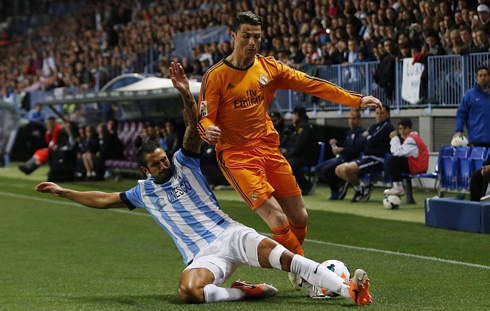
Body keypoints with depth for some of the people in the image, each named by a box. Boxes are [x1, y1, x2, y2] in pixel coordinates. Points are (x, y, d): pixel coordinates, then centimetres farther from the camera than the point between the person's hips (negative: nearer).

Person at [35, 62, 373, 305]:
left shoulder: (184, 162, 8)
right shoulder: (144, 191, 15)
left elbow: (194, 128, -6)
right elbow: (105, 200, 23)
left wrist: (187, 95, -24)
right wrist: (63, 191, 22)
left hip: (230, 233, -1)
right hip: (202, 255, 1)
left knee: (284, 257, -28)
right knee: (188, 292, -35)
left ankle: (350, 290, -35)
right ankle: (244, 292, -21)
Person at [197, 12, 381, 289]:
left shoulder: (269, 67, 5)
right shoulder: (216, 76, -8)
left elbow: (311, 85, 3)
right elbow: (204, 118, -8)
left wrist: (356, 100, -2)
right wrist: (209, 131, -34)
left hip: (269, 149, 5)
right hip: (236, 155, -5)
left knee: (299, 218, 7)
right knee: (278, 220, -18)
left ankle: (298, 272, 30)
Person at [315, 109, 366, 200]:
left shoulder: (361, 132, -9)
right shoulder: (350, 131, 22)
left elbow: (358, 150, -21)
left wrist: (341, 150, -24)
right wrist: (336, 144, 7)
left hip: (351, 159, -10)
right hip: (341, 158, 10)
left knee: (327, 170, -27)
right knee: (318, 169, -1)